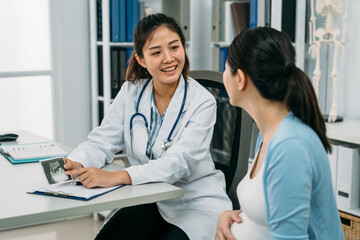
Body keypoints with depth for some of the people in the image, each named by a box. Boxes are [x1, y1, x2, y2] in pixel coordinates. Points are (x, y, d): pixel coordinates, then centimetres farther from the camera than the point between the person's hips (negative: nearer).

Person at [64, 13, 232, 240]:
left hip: (196, 205, -3)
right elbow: (103, 141, -1)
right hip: (147, 202, 4)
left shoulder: (202, 102, -13)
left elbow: (178, 163, -25)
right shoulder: (131, 92, 1)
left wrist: (116, 177, -38)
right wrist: (76, 164, -24)